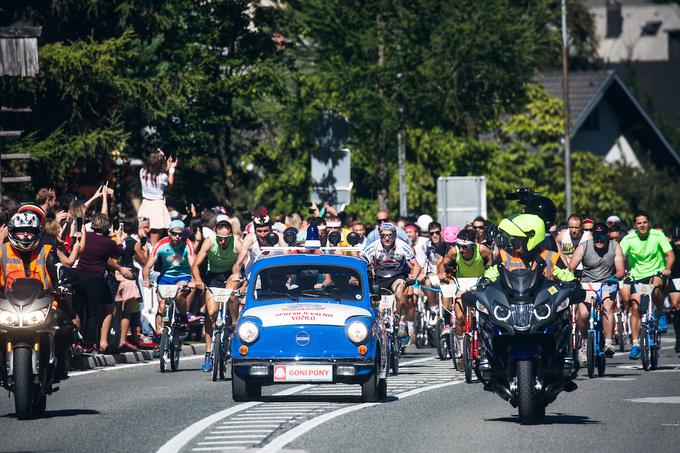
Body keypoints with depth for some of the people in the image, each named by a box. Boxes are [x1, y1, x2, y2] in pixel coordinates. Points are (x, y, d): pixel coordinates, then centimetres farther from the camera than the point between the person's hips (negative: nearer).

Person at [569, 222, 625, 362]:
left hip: (607, 284, 0)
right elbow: (570, 267, -6)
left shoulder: (615, 247, -2)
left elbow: (620, 270, -4)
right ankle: (585, 342, 4)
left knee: (607, 307, -30)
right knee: (583, 313, -22)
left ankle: (608, 343, -30)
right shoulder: (584, 247, -4)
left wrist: (615, 277, -27)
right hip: (587, 284, 0)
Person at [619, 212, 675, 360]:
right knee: (635, 307, -9)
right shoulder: (629, 239, -9)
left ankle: (661, 313, -8)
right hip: (636, 276, 2)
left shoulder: (657, 235, -10)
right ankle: (635, 344, -1)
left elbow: (670, 254, -14)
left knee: (656, 284, -36)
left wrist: (667, 268, -34)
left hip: (656, 273, -2)